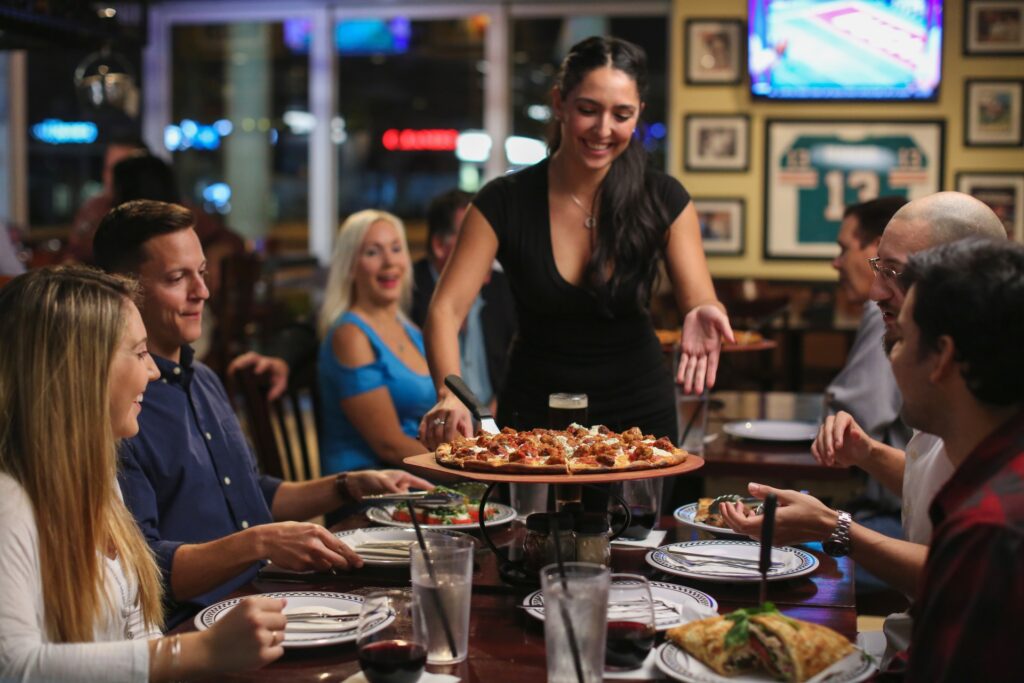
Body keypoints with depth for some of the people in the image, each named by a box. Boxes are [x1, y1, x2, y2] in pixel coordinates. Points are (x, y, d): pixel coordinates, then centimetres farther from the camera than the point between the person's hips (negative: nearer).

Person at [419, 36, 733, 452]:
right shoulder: (504, 203, -13)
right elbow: (446, 310, -18)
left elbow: (700, 300, -14)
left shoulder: (664, 200, -9)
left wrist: (702, 315, -39)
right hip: (534, 415, -1)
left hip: (639, 413, 1)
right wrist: (450, 395, -37)